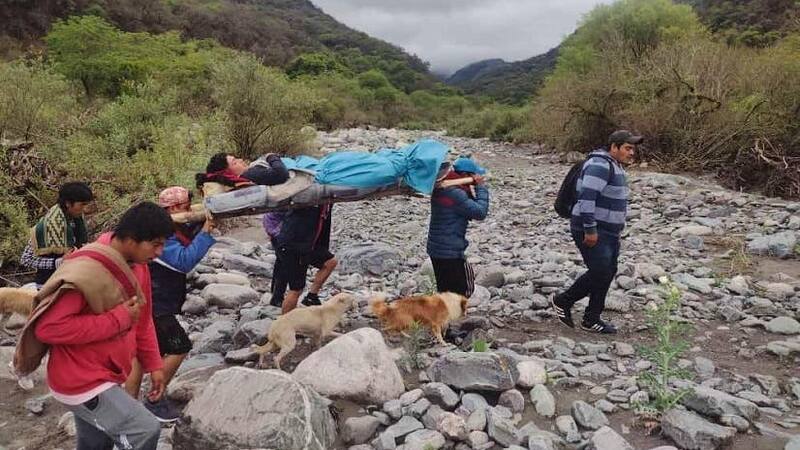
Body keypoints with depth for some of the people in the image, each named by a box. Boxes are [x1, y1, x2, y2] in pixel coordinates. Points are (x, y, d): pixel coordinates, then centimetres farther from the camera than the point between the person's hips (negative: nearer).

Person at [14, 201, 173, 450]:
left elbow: (142, 320, 12)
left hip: (104, 378, 9)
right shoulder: (86, 271, -26)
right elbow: (49, 327, -29)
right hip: (82, 382, -9)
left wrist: (153, 364, 11)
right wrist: (119, 319, -26)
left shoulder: (136, 265, 2)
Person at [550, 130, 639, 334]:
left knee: (607, 273, 10)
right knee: (599, 273, -12)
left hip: (608, 231, 10)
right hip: (592, 231, -10)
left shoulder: (615, 166, 16)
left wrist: (618, 227, 24)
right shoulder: (600, 165, -18)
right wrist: (590, 230, -27)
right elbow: (587, 197, -26)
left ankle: (591, 320, 19)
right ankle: (562, 301, 7)